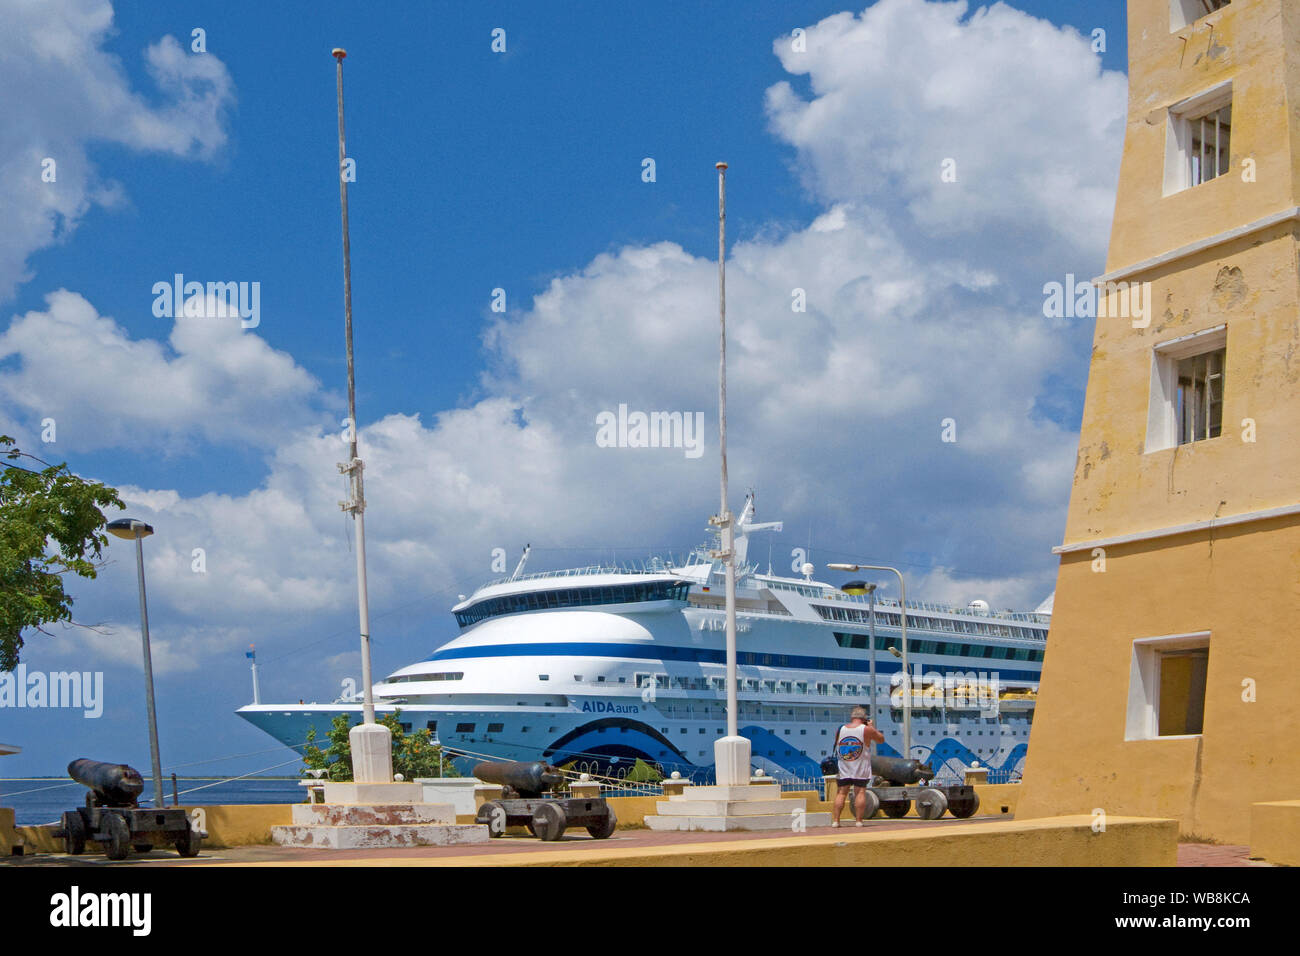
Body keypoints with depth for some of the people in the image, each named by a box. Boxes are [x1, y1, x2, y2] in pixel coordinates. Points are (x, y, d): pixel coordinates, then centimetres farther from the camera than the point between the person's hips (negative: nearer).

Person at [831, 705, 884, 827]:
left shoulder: (840, 730, 1)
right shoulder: (867, 730, -8)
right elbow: (881, 739, 6)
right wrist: (872, 727, 16)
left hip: (843, 770, 3)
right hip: (861, 770, -2)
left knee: (841, 793, 6)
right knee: (860, 792, 2)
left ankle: (835, 820, 2)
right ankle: (859, 820, -2)